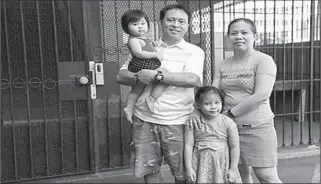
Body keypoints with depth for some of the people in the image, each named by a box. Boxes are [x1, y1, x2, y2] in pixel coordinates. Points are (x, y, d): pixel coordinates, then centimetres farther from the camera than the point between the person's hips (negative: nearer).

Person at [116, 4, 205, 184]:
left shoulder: (194, 51, 1)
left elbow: (193, 79, -17)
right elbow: (121, 76, 6)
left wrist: (156, 75, -18)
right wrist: (138, 77, -14)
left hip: (176, 121, -2)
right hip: (144, 119, 3)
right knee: (149, 169, 12)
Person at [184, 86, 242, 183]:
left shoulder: (228, 123, -7)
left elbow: (235, 147, -3)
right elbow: (188, 145, -3)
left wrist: (233, 169, -4)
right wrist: (188, 168, -6)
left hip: (222, 164, 0)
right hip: (200, 164, 1)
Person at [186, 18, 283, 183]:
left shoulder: (263, 60, -7)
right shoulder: (224, 65, 9)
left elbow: (261, 95, -18)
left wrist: (229, 113, -17)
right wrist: (197, 111, -14)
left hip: (258, 127, -5)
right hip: (229, 127, 5)